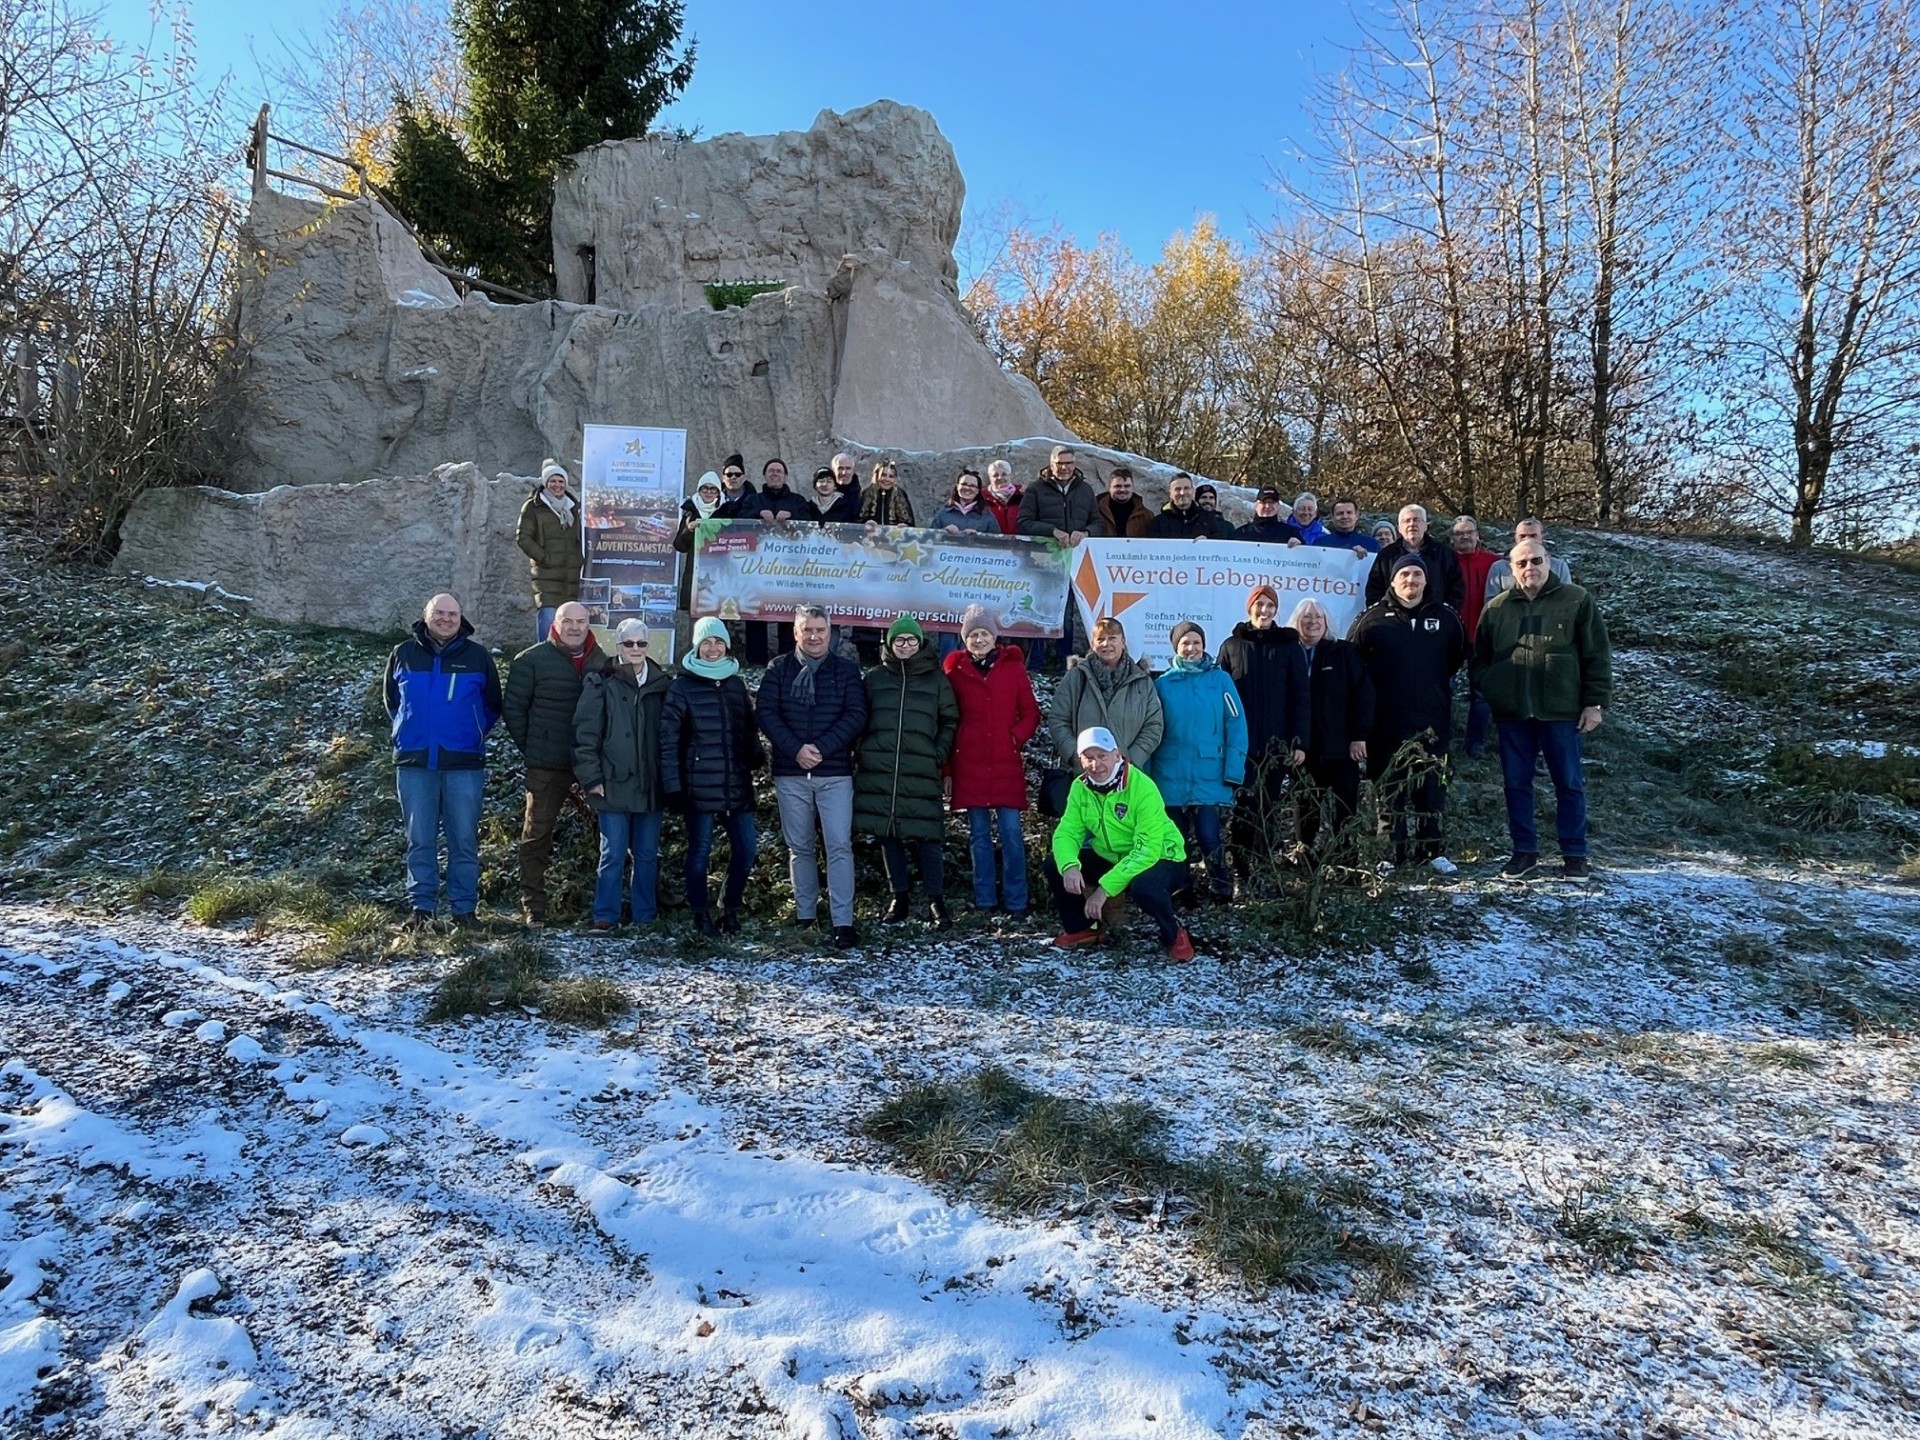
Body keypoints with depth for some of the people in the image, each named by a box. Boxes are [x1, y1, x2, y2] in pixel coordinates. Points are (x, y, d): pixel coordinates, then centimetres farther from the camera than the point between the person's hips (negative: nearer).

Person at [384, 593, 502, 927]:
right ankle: (421, 906, 11)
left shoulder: (477, 656, 4)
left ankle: (464, 908, 8)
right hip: (414, 763, 1)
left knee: (464, 839, 1)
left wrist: (472, 733, 8)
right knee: (419, 840, 5)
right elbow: (391, 699, 20)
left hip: (464, 764, -1)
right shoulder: (403, 654, 6)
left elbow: (493, 704, 13)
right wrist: (409, 730, 14)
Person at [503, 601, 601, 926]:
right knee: (538, 833, 2)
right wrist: (530, 748, -4)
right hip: (546, 765, -3)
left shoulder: (602, 663, 9)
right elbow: (513, 707, 0)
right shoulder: (532, 661, 0)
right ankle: (533, 906, 9)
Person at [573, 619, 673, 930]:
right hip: (614, 784, -3)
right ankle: (605, 916, 8)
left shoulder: (662, 684, 9)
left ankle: (645, 916, 19)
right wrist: (591, 777, -9)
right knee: (613, 855, -1)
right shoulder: (601, 683, -1)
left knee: (647, 855, 10)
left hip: (650, 785, 3)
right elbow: (585, 732, -4)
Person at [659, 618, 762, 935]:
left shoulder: (736, 683, 13)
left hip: (738, 785, 4)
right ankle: (701, 914, 18)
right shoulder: (682, 686, -2)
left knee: (746, 847, 4)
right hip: (699, 786, -4)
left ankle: (730, 906, 24)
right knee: (700, 849, 3)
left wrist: (756, 755, 2)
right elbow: (668, 739, -5)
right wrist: (672, 785, -10)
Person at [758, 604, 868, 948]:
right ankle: (805, 916, 18)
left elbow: (856, 715, -4)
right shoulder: (778, 670, 7)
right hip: (790, 774, 2)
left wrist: (822, 748, -14)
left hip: (835, 773, -2)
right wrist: (796, 749, -15)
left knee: (840, 846, -7)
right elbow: (767, 714, -1)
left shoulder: (846, 670, 5)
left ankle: (843, 922, -6)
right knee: (799, 847, 9)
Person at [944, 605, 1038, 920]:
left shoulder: (1013, 667, 5)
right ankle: (984, 900, 17)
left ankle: (1016, 903, 5)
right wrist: (947, 767, 4)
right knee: (979, 834, 8)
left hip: (1006, 765, -1)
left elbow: (1030, 713, 9)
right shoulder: (956, 671, 6)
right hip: (969, 766, 1)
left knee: (1010, 833, -3)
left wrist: (1016, 737, -8)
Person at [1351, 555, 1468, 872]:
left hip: (1432, 722, 2)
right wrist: (1370, 697, 3)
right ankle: (1390, 854, 9)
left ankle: (1432, 851, 15)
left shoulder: (1446, 617, 6)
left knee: (1431, 788, 7)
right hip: (1387, 723, -1)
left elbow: (1459, 657, 18)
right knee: (1390, 790, 3)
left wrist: (1437, 685, 14)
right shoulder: (1373, 618, 0)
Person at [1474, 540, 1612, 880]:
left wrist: (1595, 702, -5)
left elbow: (1598, 656, 0)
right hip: (1512, 714, 3)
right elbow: (1480, 658, 14)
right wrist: (1493, 692, -2)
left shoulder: (1577, 601, 0)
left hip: (1562, 711, -3)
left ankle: (1574, 854, 17)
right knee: (1516, 783, 8)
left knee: (1569, 784, 6)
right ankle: (1524, 850, 20)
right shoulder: (1496, 608, 8)